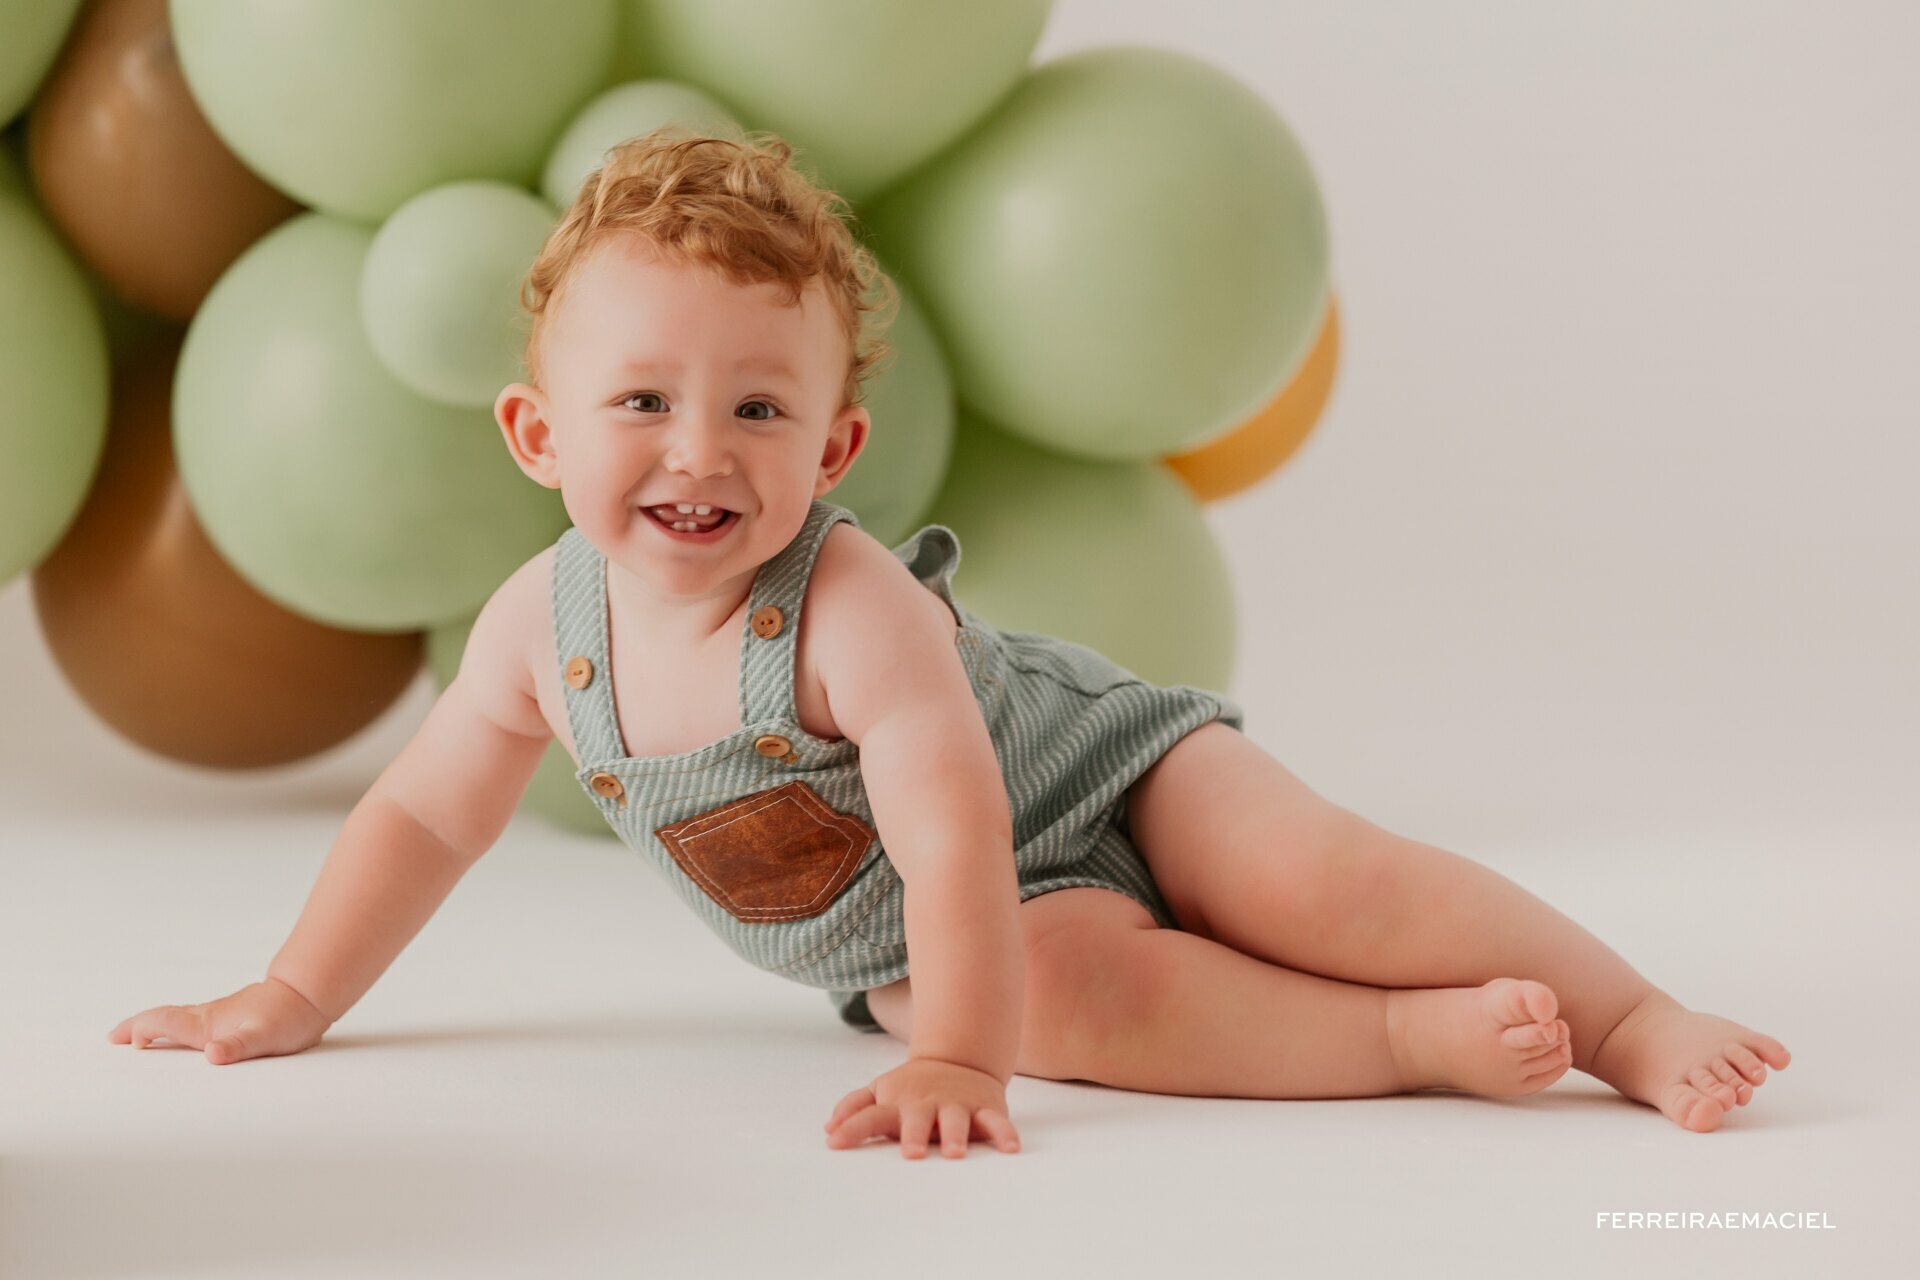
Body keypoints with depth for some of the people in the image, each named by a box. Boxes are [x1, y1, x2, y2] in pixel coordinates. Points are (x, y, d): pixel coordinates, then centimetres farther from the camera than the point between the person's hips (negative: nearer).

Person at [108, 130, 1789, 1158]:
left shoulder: (858, 613, -30)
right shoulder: (544, 627, -11)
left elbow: (958, 839, -35)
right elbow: (426, 817, 3)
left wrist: (955, 1061, -41)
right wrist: (293, 1001, 3)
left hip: (1089, 777, -3)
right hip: (973, 934, 4)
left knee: (1322, 878, -26)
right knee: (1065, 986, -30)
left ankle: (1636, 1024, -15)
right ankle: (1427, 1044, -28)